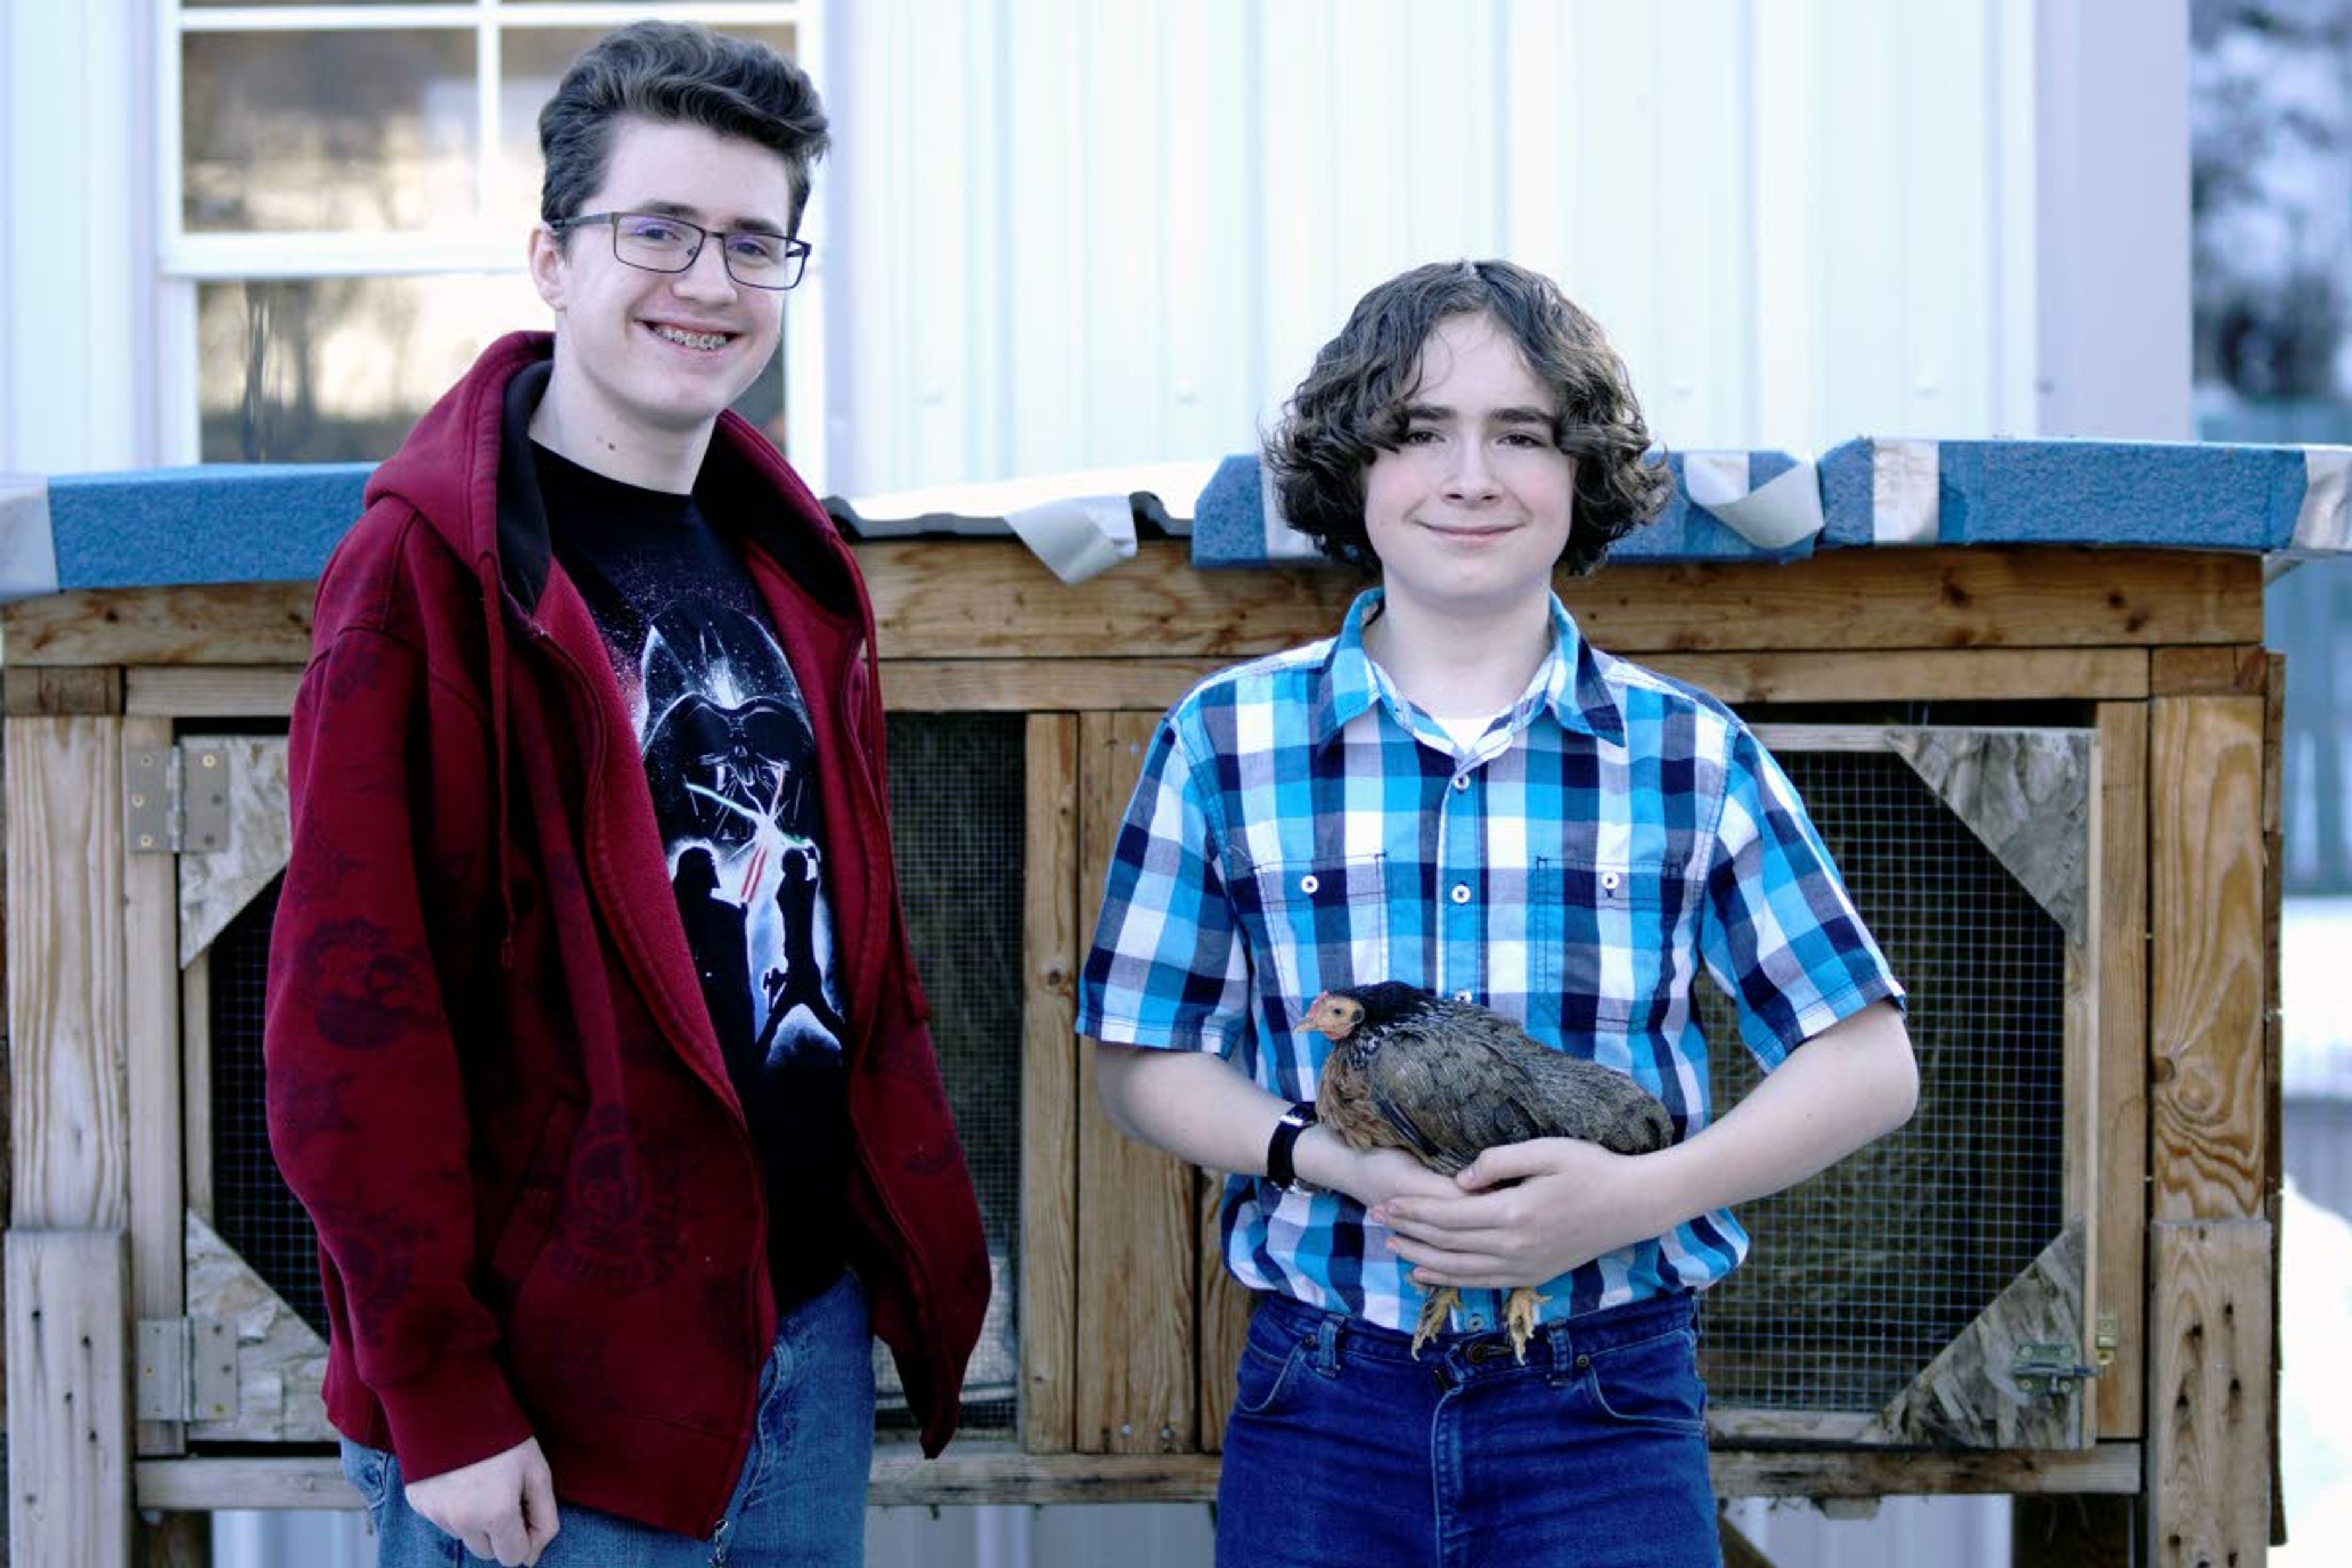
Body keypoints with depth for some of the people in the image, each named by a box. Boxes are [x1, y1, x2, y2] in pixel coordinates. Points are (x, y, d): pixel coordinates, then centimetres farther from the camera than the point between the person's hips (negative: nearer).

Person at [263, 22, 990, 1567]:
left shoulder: (793, 565, 9)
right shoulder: (432, 570, -12)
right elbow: (351, 1010, -16)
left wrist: (925, 1241, 11)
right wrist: (437, 1393, -17)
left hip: (816, 1332, 7)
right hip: (560, 1381, -7)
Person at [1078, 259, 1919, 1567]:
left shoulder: (1693, 757, 1)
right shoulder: (1226, 739, 2)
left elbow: (1868, 1066, 2)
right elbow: (1145, 1060, 5)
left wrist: (1636, 1197, -14)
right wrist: (1342, 1164, -13)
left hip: (1610, 1410, 0)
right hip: (1323, 1407, 0)